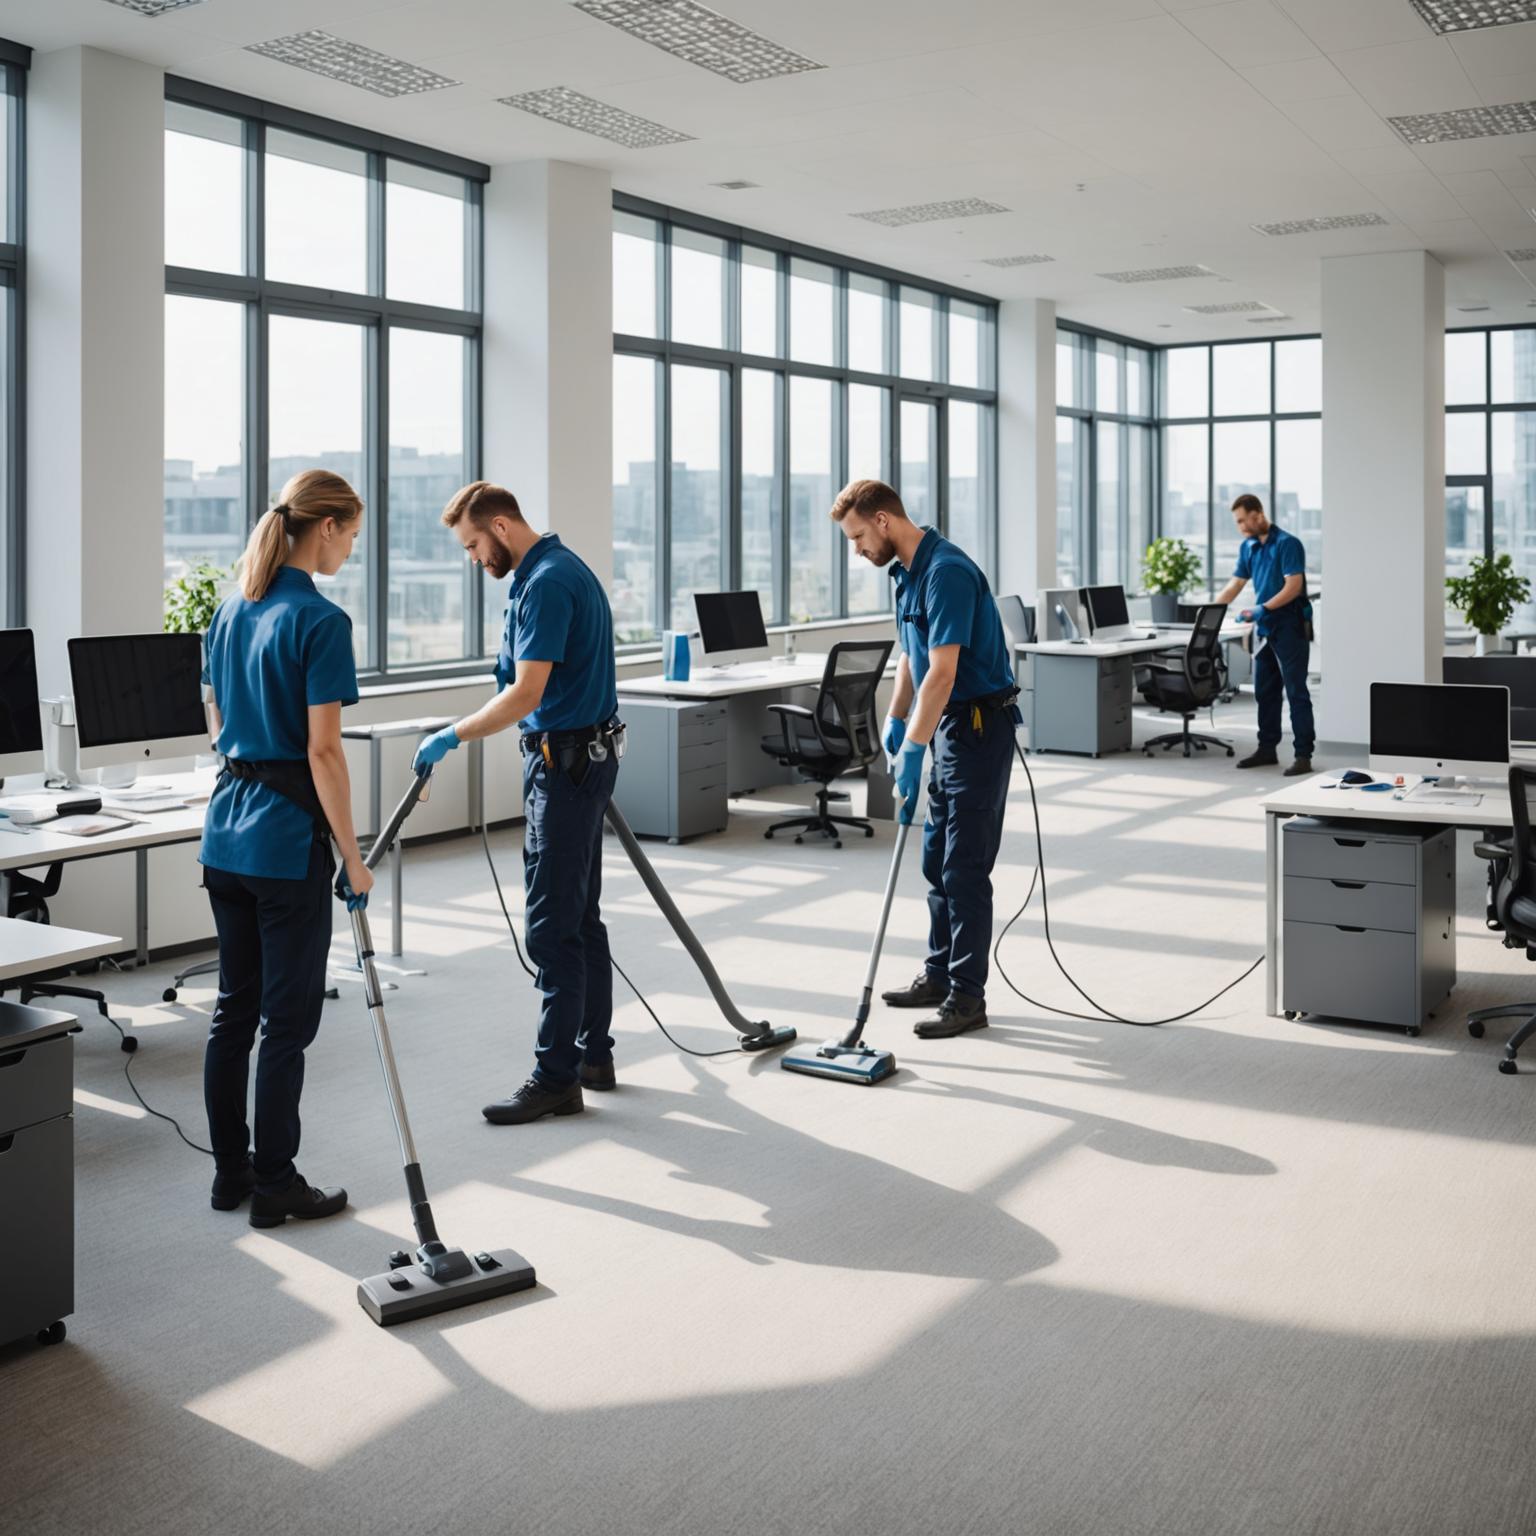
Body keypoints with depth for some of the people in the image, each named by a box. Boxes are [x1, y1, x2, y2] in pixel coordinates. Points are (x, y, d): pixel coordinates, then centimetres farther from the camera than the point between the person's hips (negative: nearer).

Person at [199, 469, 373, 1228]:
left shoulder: (232, 609, 10)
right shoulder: (320, 619, -16)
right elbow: (322, 749, -18)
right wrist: (352, 855, -13)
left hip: (226, 830, 8)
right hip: (288, 838, -8)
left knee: (234, 1009, 14)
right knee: (287, 1019, 1)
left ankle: (230, 1173, 21)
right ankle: (274, 1186, 9)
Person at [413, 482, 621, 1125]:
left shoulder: (546, 583, -19)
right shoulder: (560, 568, 14)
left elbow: (526, 695, -25)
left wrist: (453, 736, -18)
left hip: (565, 761, -11)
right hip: (582, 755, 11)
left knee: (553, 922, -7)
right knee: (580, 915, 14)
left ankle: (557, 1077, -2)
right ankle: (593, 1053, 22)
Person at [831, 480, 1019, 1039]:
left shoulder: (947, 571, -22)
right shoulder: (907, 572, 10)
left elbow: (943, 672, -28)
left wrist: (913, 749, -29)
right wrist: (894, 721, 17)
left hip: (979, 726, -10)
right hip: (948, 726, 10)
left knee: (965, 867, -6)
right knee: (938, 861, 15)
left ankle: (967, 997, 1)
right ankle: (940, 975, 26)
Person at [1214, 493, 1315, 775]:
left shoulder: (1287, 543, -13)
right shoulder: (1248, 547, 10)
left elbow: (1294, 586, -19)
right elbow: (1235, 585, 14)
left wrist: (1262, 609, -25)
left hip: (1290, 627, -8)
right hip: (1264, 628, 8)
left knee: (1296, 691, -7)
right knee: (1265, 691, 12)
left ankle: (1303, 755, -6)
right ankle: (1267, 749, 21)